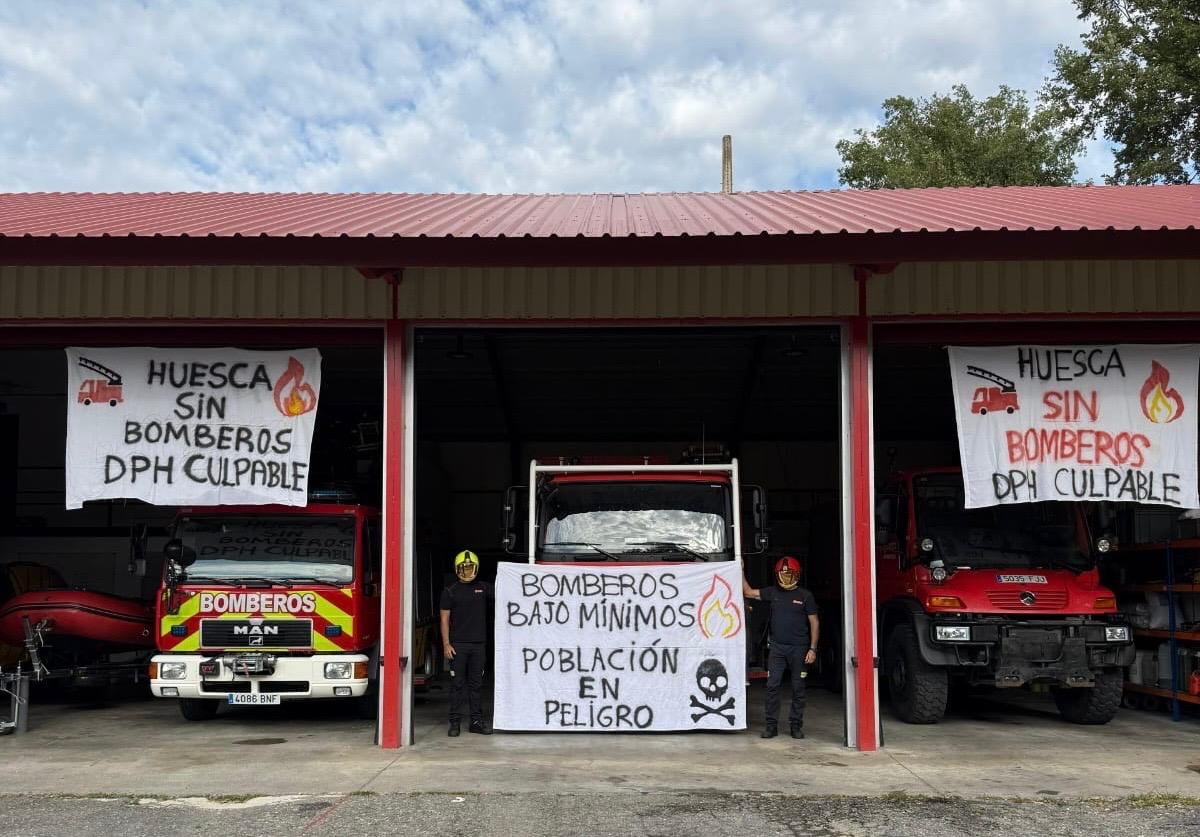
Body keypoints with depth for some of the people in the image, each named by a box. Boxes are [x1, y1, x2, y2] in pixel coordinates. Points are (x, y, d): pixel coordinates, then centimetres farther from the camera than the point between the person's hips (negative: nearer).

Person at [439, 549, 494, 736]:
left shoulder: (483, 588, 10)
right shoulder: (450, 592, 3)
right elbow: (444, 619, 0)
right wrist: (446, 645, -8)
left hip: (478, 644, 3)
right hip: (458, 645, -2)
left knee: (476, 684, 6)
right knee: (457, 684, 0)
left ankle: (476, 722, 11)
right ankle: (455, 723, 4)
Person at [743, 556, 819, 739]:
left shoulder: (805, 596, -1)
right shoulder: (773, 593, 7)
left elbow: (814, 623, -1)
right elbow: (748, 592, 14)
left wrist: (812, 649, -7)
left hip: (799, 648, -2)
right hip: (777, 648, 2)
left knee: (798, 689, 3)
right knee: (772, 686, -3)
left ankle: (796, 725, 13)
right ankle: (771, 725, 2)